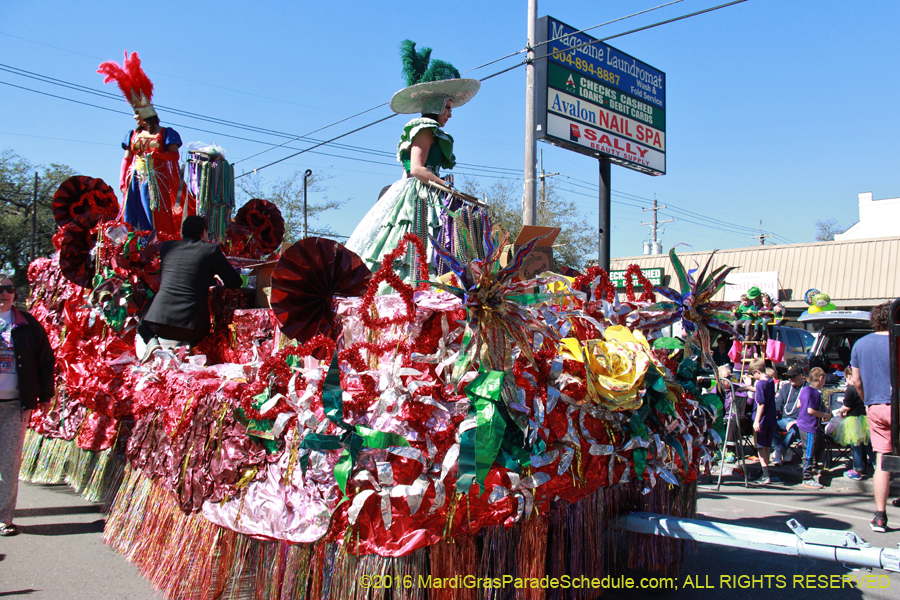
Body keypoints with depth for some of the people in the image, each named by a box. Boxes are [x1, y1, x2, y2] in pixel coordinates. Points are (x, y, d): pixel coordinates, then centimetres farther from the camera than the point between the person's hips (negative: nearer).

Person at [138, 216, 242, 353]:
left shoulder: (166, 247, 12)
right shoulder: (211, 250, 0)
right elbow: (235, 282, 5)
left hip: (159, 322, 3)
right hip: (191, 325, -2)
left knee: (144, 323, 36)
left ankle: (151, 340, 3)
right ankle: (186, 344, 0)